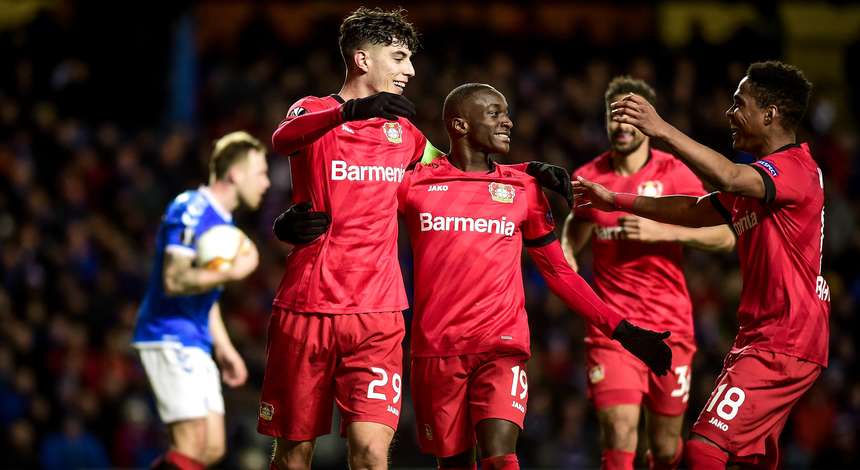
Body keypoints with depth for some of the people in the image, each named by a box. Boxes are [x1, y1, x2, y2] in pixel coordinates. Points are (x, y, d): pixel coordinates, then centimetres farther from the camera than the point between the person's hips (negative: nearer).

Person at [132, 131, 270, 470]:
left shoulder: (222, 220, 18)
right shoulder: (192, 211, -13)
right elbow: (174, 280, -24)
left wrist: (224, 348, 25)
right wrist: (233, 272, -22)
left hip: (196, 346, 10)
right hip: (170, 337, -10)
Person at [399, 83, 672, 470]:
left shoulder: (523, 189, 9)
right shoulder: (414, 183, 4)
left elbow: (559, 273, 14)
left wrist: (620, 329, 8)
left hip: (503, 348, 0)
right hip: (436, 348, 0)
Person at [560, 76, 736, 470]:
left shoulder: (673, 174, -3)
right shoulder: (588, 178, 4)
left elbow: (724, 237, -8)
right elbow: (574, 231, 21)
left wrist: (662, 231, -19)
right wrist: (564, 260, -1)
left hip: (669, 326, 0)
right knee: (619, 435, -17)